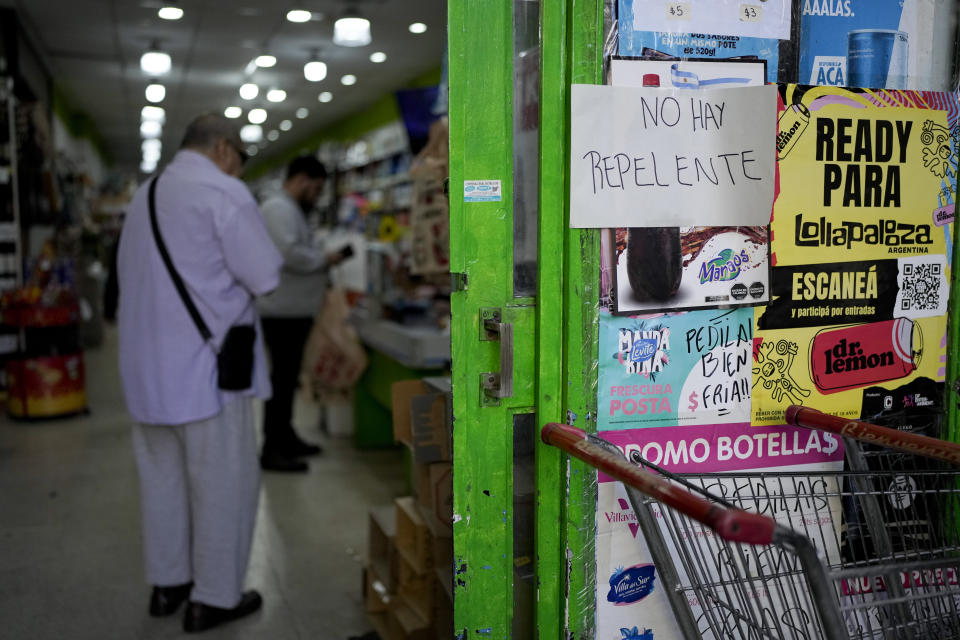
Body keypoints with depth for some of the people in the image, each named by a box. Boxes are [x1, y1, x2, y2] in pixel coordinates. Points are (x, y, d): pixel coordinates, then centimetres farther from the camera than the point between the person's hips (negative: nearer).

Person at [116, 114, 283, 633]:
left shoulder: (145, 195, 13)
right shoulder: (223, 192, -13)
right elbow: (264, 276, -18)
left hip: (146, 362, 8)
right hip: (203, 365, -8)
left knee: (162, 477, 18)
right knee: (223, 483, 4)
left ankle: (166, 582, 31)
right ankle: (214, 597, 14)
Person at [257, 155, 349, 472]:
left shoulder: (290, 209, 20)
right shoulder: (279, 208, -15)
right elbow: (289, 254, -27)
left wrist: (322, 257, 11)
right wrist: (325, 259, -13)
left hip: (293, 310, 11)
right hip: (283, 312, -11)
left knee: (287, 377, 17)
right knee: (283, 378, -7)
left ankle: (284, 437, 28)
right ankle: (271, 450, -1)